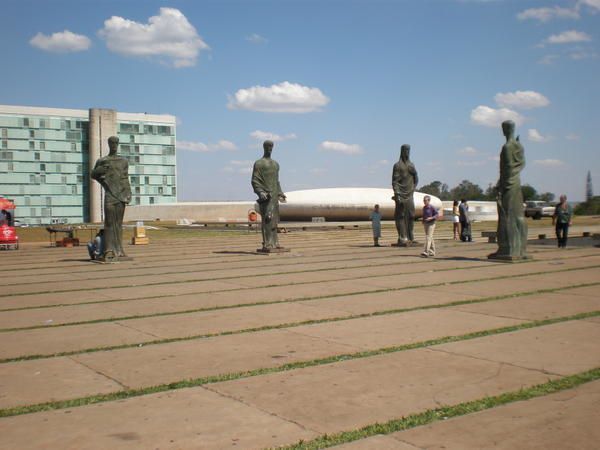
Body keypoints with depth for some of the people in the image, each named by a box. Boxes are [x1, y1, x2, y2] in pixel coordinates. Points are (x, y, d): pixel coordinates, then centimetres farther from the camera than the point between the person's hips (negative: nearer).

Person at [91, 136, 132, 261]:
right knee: (109, 222, -10)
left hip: (121, 195, 3)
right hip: (110, 195, -3)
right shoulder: (102, 161, 6)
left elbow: (125, 179, 13)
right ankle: (109, 251, -12)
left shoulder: (124, 161, 14)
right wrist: (100, 170, -7)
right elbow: (93, 175, 14)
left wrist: (128, 195, 5)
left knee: (118, 223, 5)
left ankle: (117, 249, 10)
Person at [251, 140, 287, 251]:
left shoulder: (275, 164, 20)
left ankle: (274, 243, 11)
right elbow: (254, 181, -9)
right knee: (267, 219, -15)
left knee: (274, 220, 7)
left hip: (274, 195, 8)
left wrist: (280, 193, 20)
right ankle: (267, 245, -18)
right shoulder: (259, 163, -3)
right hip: (266, 196, -8)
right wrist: (260, 192, -21)